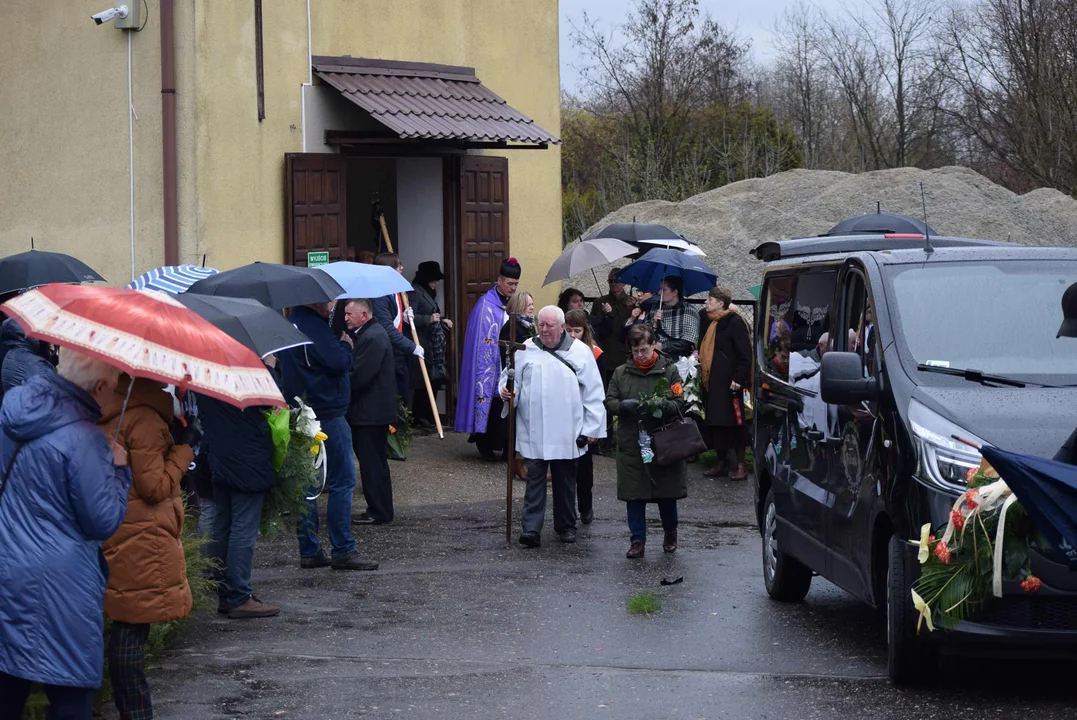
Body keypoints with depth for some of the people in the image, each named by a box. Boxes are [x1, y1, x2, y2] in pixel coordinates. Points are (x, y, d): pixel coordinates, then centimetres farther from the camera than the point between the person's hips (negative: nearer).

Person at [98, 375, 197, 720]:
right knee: (133, 626, -3)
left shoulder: (107, 411, 8)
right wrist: (185, 447, -10)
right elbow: (155, 487, -16)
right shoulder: (145, 419, -18)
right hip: (140, 537, -9)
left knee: (129, 625, 13)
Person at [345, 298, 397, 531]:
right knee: (374, 461, 14)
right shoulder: (369, 334, 14)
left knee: (373, 462, -5)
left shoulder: (372, 338, -19)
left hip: (372, 412, -11)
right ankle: (378, 510, 20)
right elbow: (358, 370, 18)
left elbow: (360, 375, -23)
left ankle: (379, 512, 0)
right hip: (372, 410, 11)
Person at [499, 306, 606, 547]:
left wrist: (592, 427, -1)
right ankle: (531, 529, -6)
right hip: (533, 432, 0)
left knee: (565, 481, 10)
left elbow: (593, 392, 2)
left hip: (567, 433, 0)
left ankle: (566, 526, 23)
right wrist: (506, 390, -12)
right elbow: (509, 377, 13)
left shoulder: (580, 352, 2)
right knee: (534, 479, -4)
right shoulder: (525, 350, 6)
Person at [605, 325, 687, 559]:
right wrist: (623, 405, -16)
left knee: (666, 492, 8)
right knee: (634, 494, 1)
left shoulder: (669, 371, 0)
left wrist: (662, 406, -22)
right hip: (631, 444, 2)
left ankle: (670, 532, 31)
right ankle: (638, 540, 8)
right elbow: (609, 401, 6)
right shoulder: (621, 373, 7)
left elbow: (681, 403, -3)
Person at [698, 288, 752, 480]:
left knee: (733, 423, -6)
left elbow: (745, 354, -16)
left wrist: (739, 378, -21)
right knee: (716, 424, 10)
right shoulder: (712, 323, 16)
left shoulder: (734, 323, -11)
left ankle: (740, 466, -1)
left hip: (728, 384, -9)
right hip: (712, 383, 9)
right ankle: (721, 463, 17)